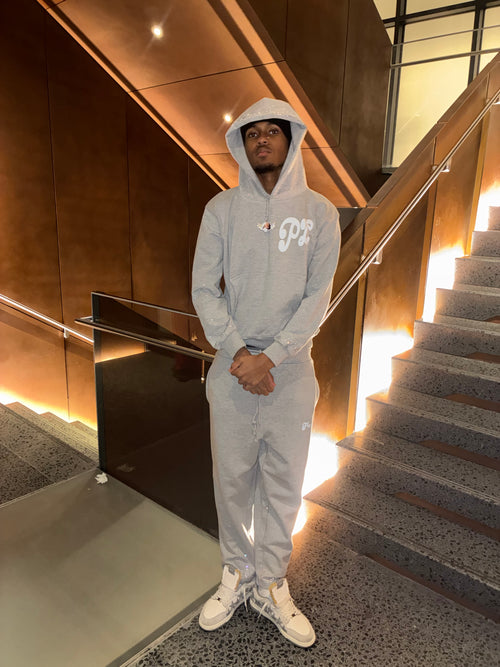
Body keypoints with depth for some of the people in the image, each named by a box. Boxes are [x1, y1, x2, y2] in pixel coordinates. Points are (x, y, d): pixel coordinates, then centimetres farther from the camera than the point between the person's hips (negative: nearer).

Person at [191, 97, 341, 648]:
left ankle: (271, 586, 32)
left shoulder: (319, 211, 1)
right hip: (232, 365, 1)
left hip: (290, 367, 0)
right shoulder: (221, 208, 2)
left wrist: (270, 357, -14)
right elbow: (203, 289, -2)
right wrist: (239, 353, -12)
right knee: (233, 478, 11)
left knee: (284, 483, 10)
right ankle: (237, 574, 34)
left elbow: (318, 295, -5)